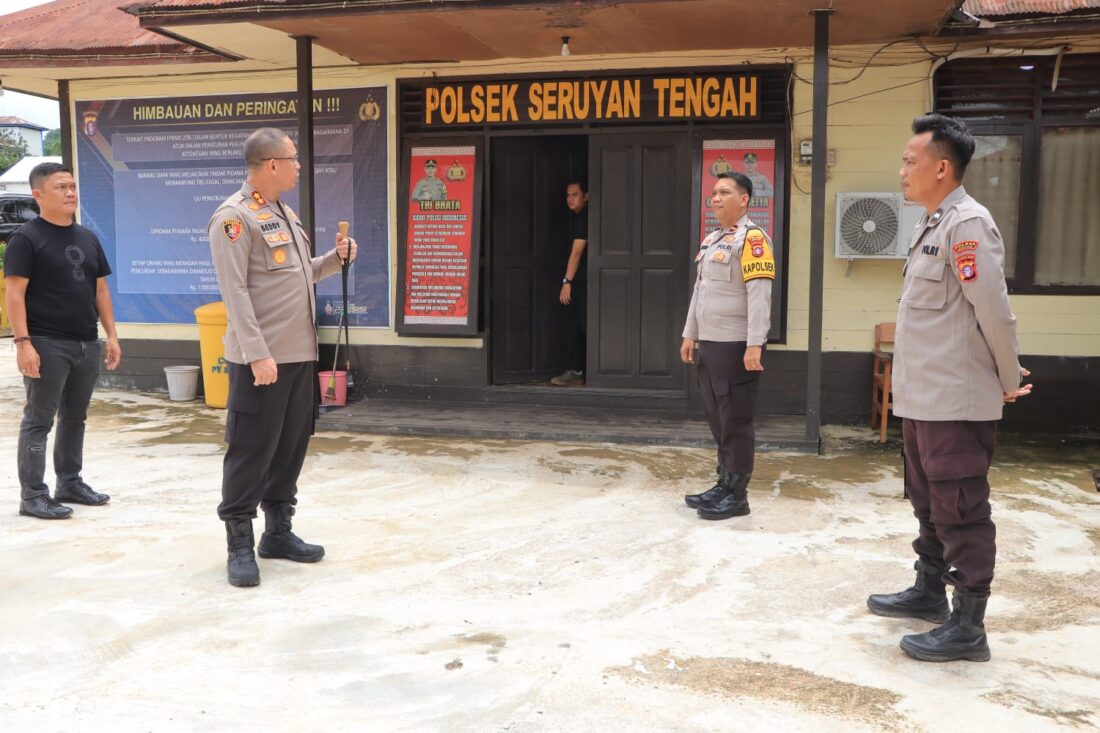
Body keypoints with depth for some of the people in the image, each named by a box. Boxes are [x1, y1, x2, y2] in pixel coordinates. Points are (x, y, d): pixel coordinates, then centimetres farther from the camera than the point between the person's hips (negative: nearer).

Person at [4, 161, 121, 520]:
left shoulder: (88, 238, 15)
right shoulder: (26, 238, -6)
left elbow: (100, 289, 18)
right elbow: (15, 294, -11)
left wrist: (111, 335, 11)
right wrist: (23, 342, -18)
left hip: (87, 345, 7)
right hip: (47, 345, -6)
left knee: (75, 417, 14)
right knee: (39, 419, -2)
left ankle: (70, 482, 26)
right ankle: (32, 495, 4)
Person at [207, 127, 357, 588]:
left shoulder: (284, 214, 17)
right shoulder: (235, 217, -10)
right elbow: (235, 291, -17)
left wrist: (335, 259, 9)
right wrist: (257, 354, -21)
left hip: (300, 355, 9)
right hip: (261, 359, -8)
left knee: (291, 446, 13)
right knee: (251, 451, -2)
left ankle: (278, 531, 26)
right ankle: (240, 544, 9)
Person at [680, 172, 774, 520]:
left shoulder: (752, 238, -12)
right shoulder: (711, 240, 17)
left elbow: (759, 294, -19)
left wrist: (754, 345, -25)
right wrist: (690, 335, 19)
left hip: (736, 346, -9)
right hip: (709, 344, 9)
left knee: (736, 422, -2)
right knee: (717, 420, 14)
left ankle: (737, 495, 6)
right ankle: (723, 486, 24)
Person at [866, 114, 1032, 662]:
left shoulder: (967, 224, -16)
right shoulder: (933, 225, 14)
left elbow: (995, 311, -18)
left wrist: (1009, 383, -7)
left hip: (956, 402, -10)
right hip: (922, 398, 10)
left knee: (960, 511, -1)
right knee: (928, 502, 21)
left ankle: (968, 627, 9)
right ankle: (930, 592, 36)